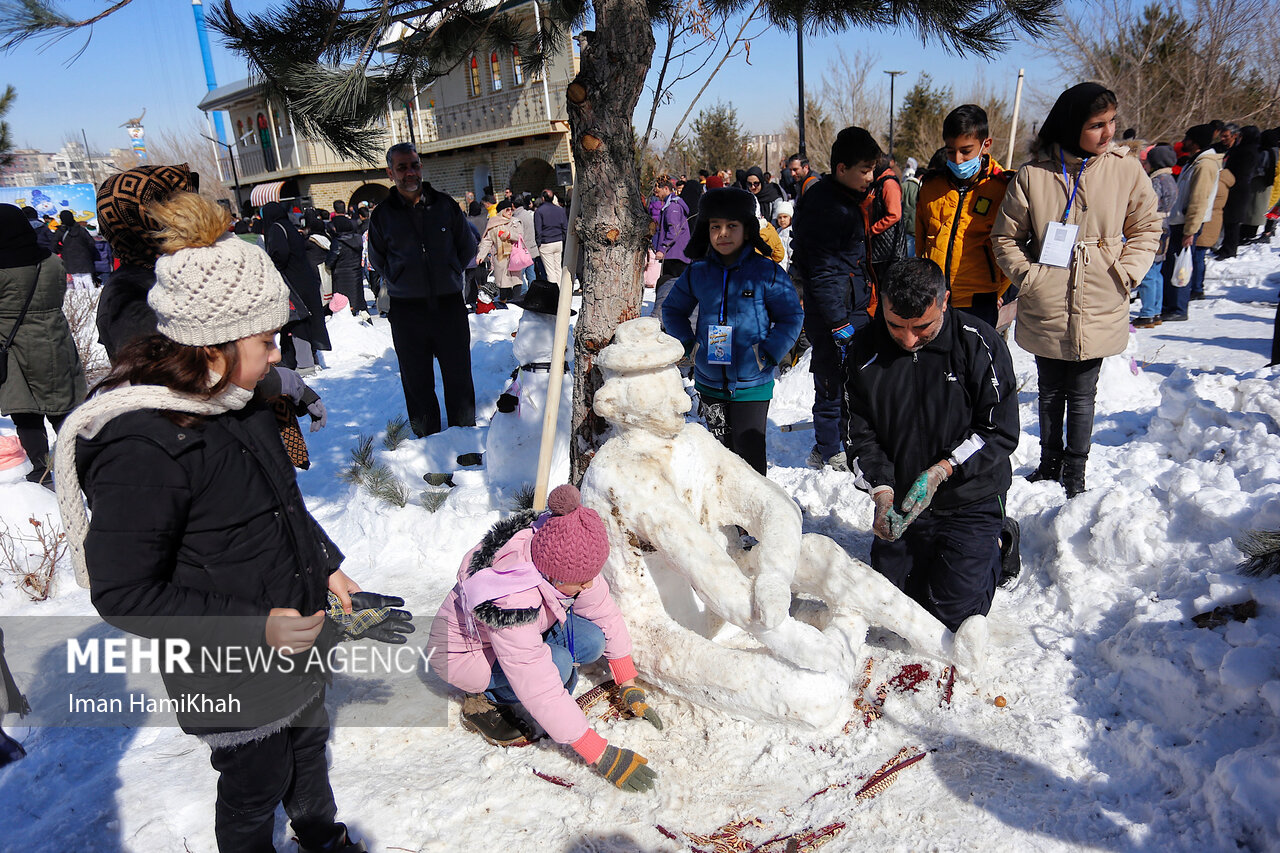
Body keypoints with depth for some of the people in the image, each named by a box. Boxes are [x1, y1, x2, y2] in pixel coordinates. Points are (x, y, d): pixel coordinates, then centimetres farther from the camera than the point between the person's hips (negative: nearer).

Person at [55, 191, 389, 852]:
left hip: (296, 636, 9)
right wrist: (253, 627, -27)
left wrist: (325, 567, 9)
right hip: (232, 678, -8)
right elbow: (123, 593, -25)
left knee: (307, 738, 29)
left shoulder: (234, 402, -2)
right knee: (256, 785, 15)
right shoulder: (140, 448, -30)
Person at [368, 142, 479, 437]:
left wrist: (449, 275, 8)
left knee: (459, 376, 7)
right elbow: (377, 260, 16)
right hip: (406, 310, 0)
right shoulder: (382, 215, 3)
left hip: (449, 304, 0)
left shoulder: (444, 205, 4)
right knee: (417, 381, 7)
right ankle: (428, 441, 20)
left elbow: (468, 247, 14)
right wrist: (400, 282, 8)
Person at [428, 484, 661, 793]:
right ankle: (483, 701, -6)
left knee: (593, 639, -19)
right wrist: (601, 756, -34)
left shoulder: (563, 555, -23)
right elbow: (540, 690, -39)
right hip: (463, 651, -6)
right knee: (558, 663, -31)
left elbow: (605, 612, -9)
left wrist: (630, 687, -5)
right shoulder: (508, 599, -42)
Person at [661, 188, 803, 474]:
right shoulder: (697, 272, 3)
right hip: (709, 383, 4)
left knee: (749, 454, -3)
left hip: (752, 385, -3)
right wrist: (690, 344, 1)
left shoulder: (767, 272, -7)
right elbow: (672, 309, 15)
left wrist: (768, 355, -12)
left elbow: (792, 316, -1)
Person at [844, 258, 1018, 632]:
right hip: (901, 500, 4)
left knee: (952, 612, -4)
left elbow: (1001, 431, -13)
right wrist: (882, 493, -20)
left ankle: (994, 548, 23)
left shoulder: (980, 344, -16)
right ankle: (930, 553, 37)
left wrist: (941, 470, -24)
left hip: (970, 500, -3)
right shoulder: (866, 349, -8)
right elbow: (861, 433, -5)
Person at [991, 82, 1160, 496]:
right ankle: (1050, 462, 34)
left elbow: (1147, 227, 7)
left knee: (1082, 394, 9)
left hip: (1099, 310, 0)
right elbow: (1005, 236, 4)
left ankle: (1075, 471, 23)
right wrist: (1026, 275, -8)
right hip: (1045, 309, 0)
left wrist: (1125, 274, -5)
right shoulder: (1034, 175, -5)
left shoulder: (1126, 170, -2)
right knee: (1050, 393, 16)